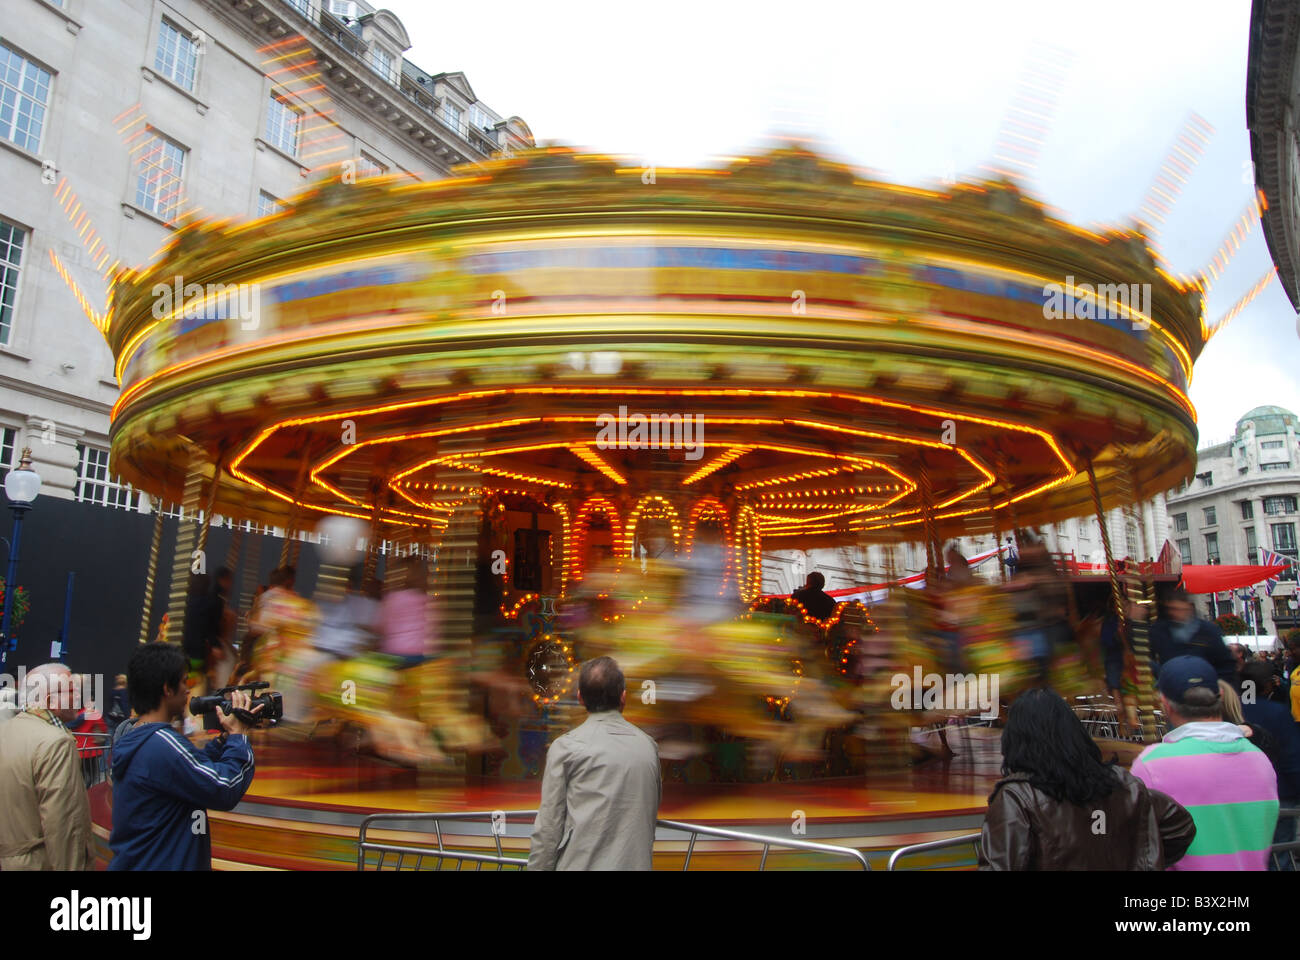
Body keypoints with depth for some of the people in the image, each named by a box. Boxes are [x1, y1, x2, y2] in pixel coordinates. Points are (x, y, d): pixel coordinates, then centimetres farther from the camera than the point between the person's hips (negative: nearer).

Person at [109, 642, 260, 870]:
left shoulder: (132, 738, 6)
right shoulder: (162, 744, -25)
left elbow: (191, 767, 12)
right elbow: (227, 790, -24)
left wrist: (226, 737, 3)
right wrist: (238, 734, -13)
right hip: (161, 863, -10)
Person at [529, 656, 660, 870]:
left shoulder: (565, 748, -7)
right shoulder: (648, 745, 5)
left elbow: (549, 825, -6)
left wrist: (538, 866, 2)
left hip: (580, 864, -4)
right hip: (637, 863, 4)